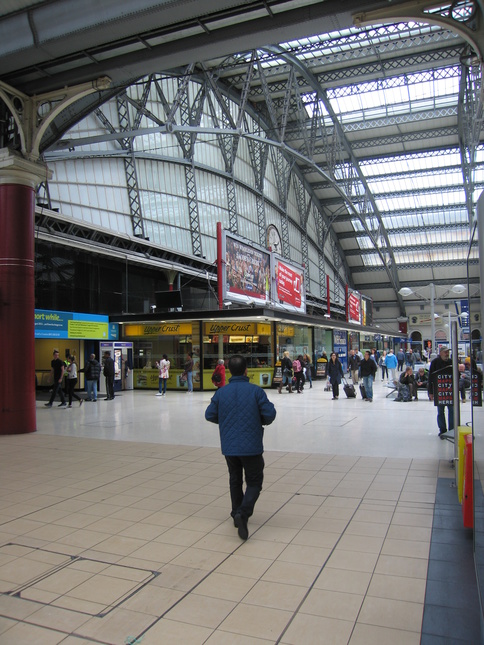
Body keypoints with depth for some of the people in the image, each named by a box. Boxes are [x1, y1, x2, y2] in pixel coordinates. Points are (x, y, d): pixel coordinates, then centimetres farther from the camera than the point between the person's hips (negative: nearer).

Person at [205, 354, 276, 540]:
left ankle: (237, 514, 31)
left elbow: (210, 415, 2)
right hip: (251, 446, -3)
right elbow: (269, 414, -13)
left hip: (229, 447, 3)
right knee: (254, 482, 8)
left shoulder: (221, 392, -4)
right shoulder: (256, 391, -12)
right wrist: (261, 421, 10)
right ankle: (243, 513, -13)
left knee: (235, 480, 22)